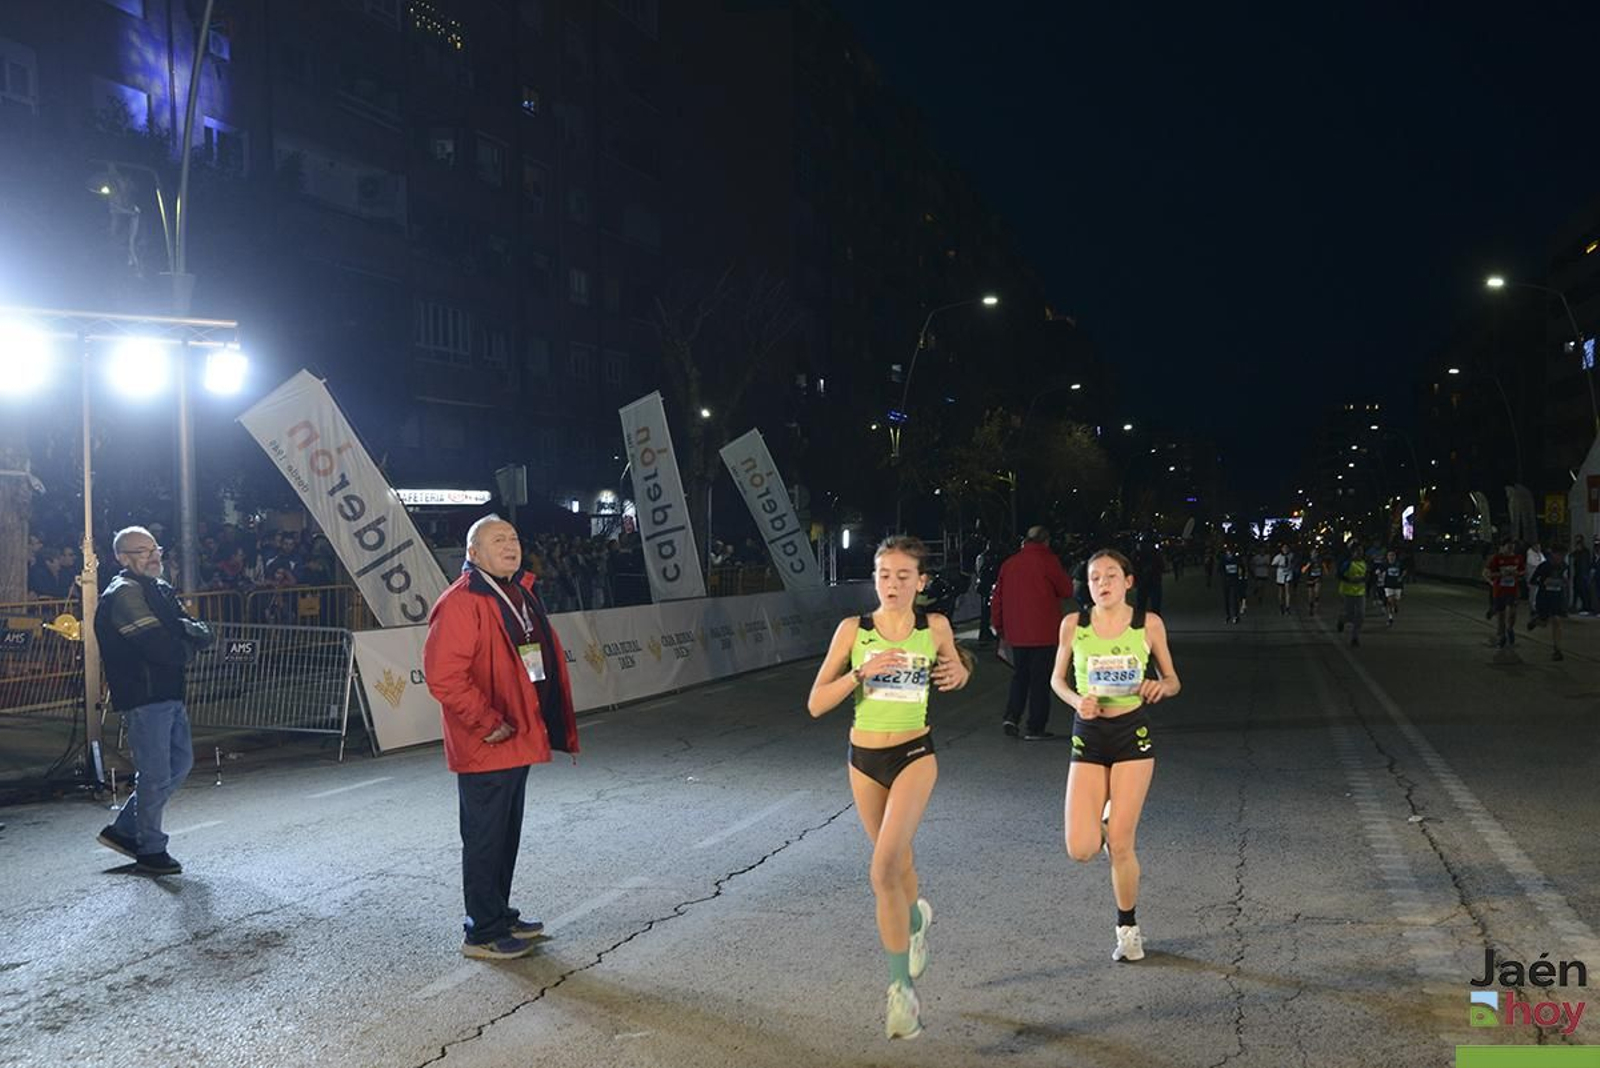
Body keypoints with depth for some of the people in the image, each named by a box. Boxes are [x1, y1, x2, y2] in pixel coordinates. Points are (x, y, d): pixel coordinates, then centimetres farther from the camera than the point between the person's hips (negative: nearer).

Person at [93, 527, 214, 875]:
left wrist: (190, 631, -14)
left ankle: (124, 829, 25)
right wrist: (188, 648, -3)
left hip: (170, 695, 10)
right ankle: (150, 850, 11)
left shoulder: (159, 589, 16)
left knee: (180, 763, 15)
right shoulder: (123, 595, -14)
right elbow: (161, 648, -23)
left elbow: (202, 634, 8)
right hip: (143, 698, -10)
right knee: (156, 775, -3)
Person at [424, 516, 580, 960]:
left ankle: (501, 915, 33)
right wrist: (487, 724, -20)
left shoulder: (520, 595, 12)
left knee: (507, 835, 19)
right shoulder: (460, 603, -17)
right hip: (484, 749, -9)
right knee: (485, 839, 2)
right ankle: (483, 932, 13)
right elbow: (443, 674, -25)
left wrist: (543, 722, 14)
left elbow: (544, 658, 22)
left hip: (517, 742, 9)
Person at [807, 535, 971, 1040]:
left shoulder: (935, 627, -4)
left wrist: (960, 672, -7)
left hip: (915, 756, -2)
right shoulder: (853, 630, -7)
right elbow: (816, 704, -9)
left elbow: (955, 668, 17)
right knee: (898, 865, 18)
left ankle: (902, 987, -6)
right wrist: (862, 673, -24)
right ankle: (916, 918, 52)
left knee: (884, 870, -18)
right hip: (865, 759, 2)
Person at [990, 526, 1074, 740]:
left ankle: (1011, 717, 6)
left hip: (1016, 633, 5)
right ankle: (1035, 728, 3)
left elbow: (997, 598, 10)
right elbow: (1067, 590, -2)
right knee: (1040, 679, 2)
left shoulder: (1009, 563, 7)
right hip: (1043, 632, -5)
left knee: (1020, 675, 18)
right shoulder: (1048, 561, -8)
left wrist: (998, 626, 18)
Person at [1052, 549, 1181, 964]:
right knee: (1080, 850, -7)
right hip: (1088, 734, 1)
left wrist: (1160, 687, -17)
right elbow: (1057, 679, 10)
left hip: (1133, 733, -1)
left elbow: (1173, 681, 7)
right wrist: (1076, 701, -11)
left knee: (1121, 847, -1)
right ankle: (1105, 819, 31)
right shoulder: (1073, 625, -3)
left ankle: (1128, 928, 23)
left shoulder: (1149, 624, -4)